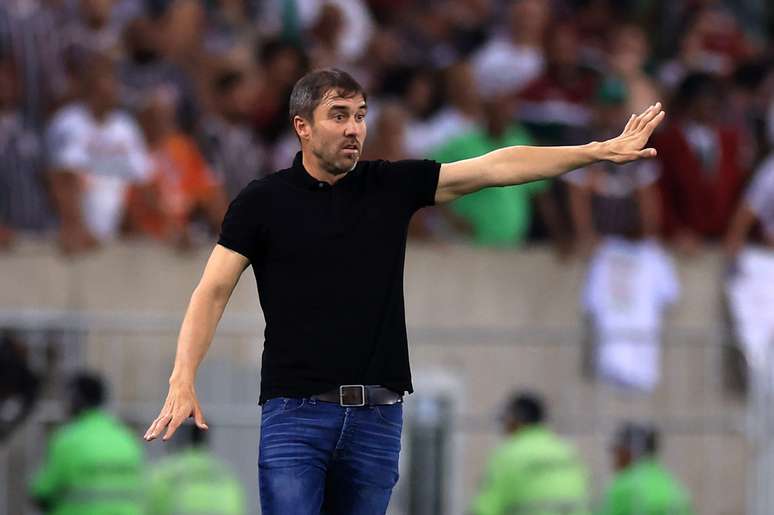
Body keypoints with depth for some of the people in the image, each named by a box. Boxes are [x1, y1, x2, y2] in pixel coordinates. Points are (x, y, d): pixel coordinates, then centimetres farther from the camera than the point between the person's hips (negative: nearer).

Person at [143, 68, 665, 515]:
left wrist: (600, 151, 0)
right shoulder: (262, 202, 0)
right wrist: (183, 381, -15)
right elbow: (213, 293, -2)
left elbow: (498, 167, 4)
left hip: (378, 416, 3)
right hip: (295, 412, -3)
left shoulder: (392, 186, 8)